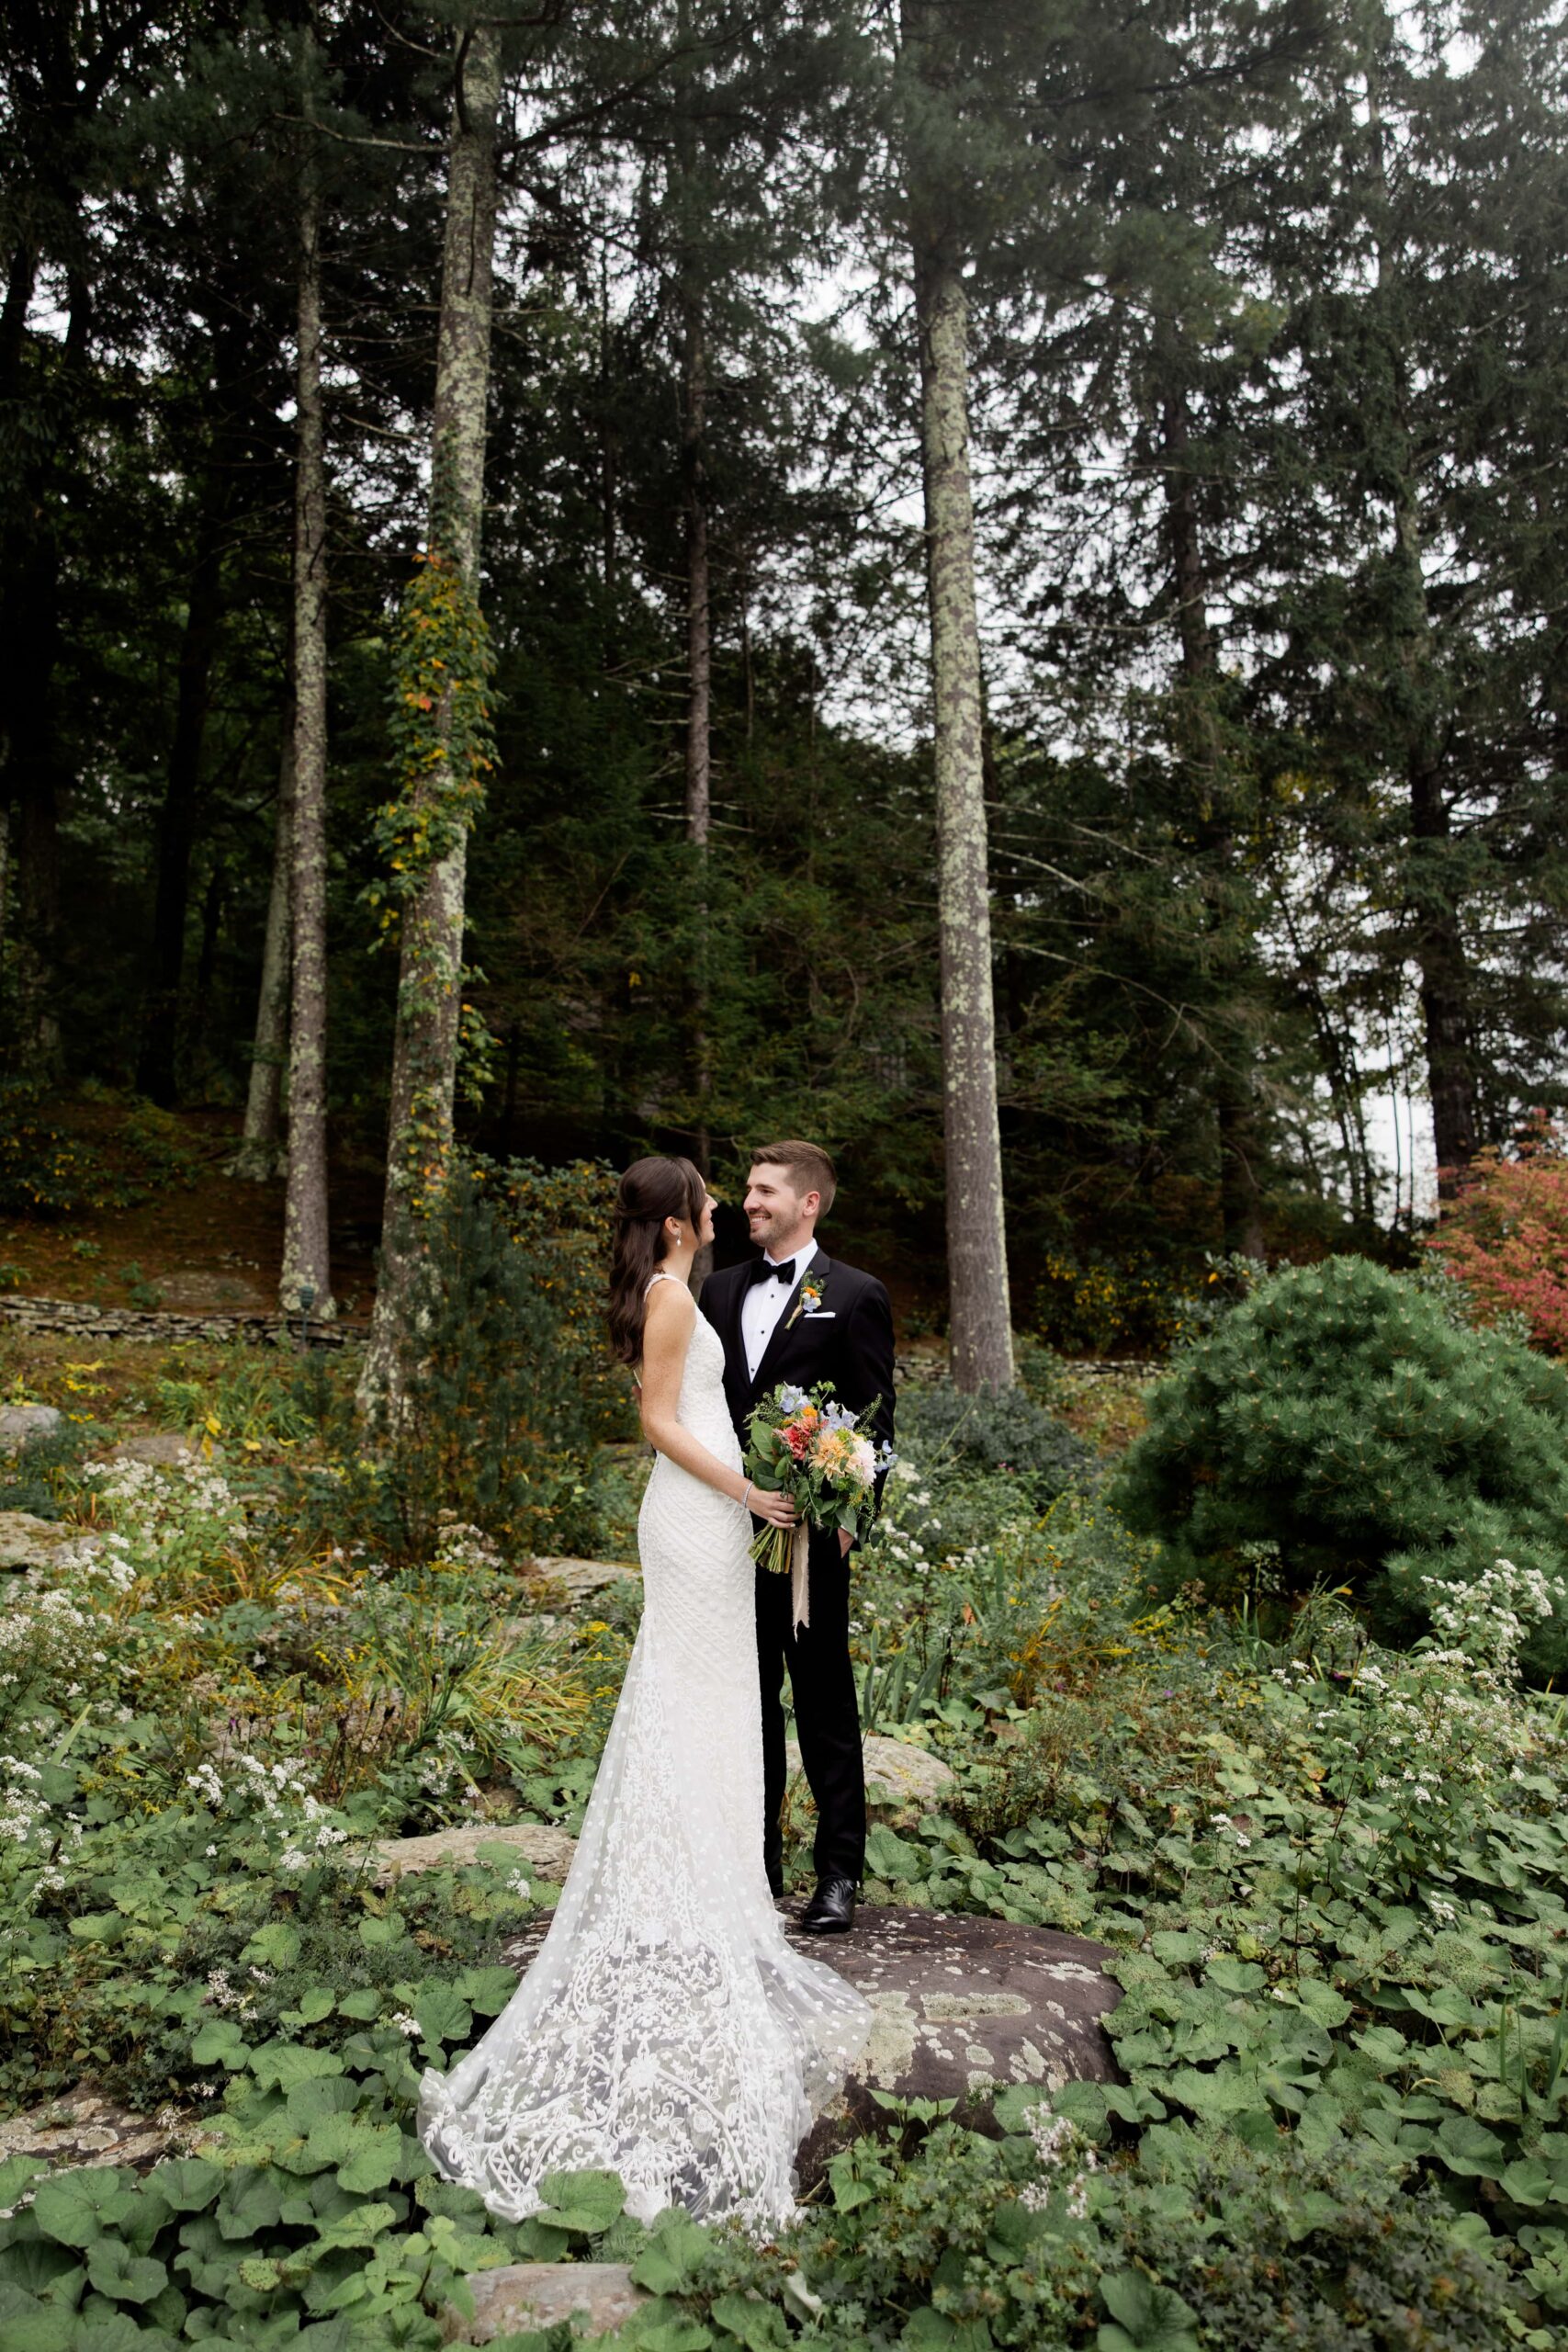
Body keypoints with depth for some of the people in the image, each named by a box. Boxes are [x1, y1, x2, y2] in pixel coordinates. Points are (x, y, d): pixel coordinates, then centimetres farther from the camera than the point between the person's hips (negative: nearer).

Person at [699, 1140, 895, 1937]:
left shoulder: (854, 1296, -3)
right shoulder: (721, 1290, 12)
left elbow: (875, 1417, -5)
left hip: (810, 1529, -5)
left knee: (825, 1704, 6)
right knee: (748, 1701, 15)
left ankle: (839, 1873, 19)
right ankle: (756, 1860, 28)